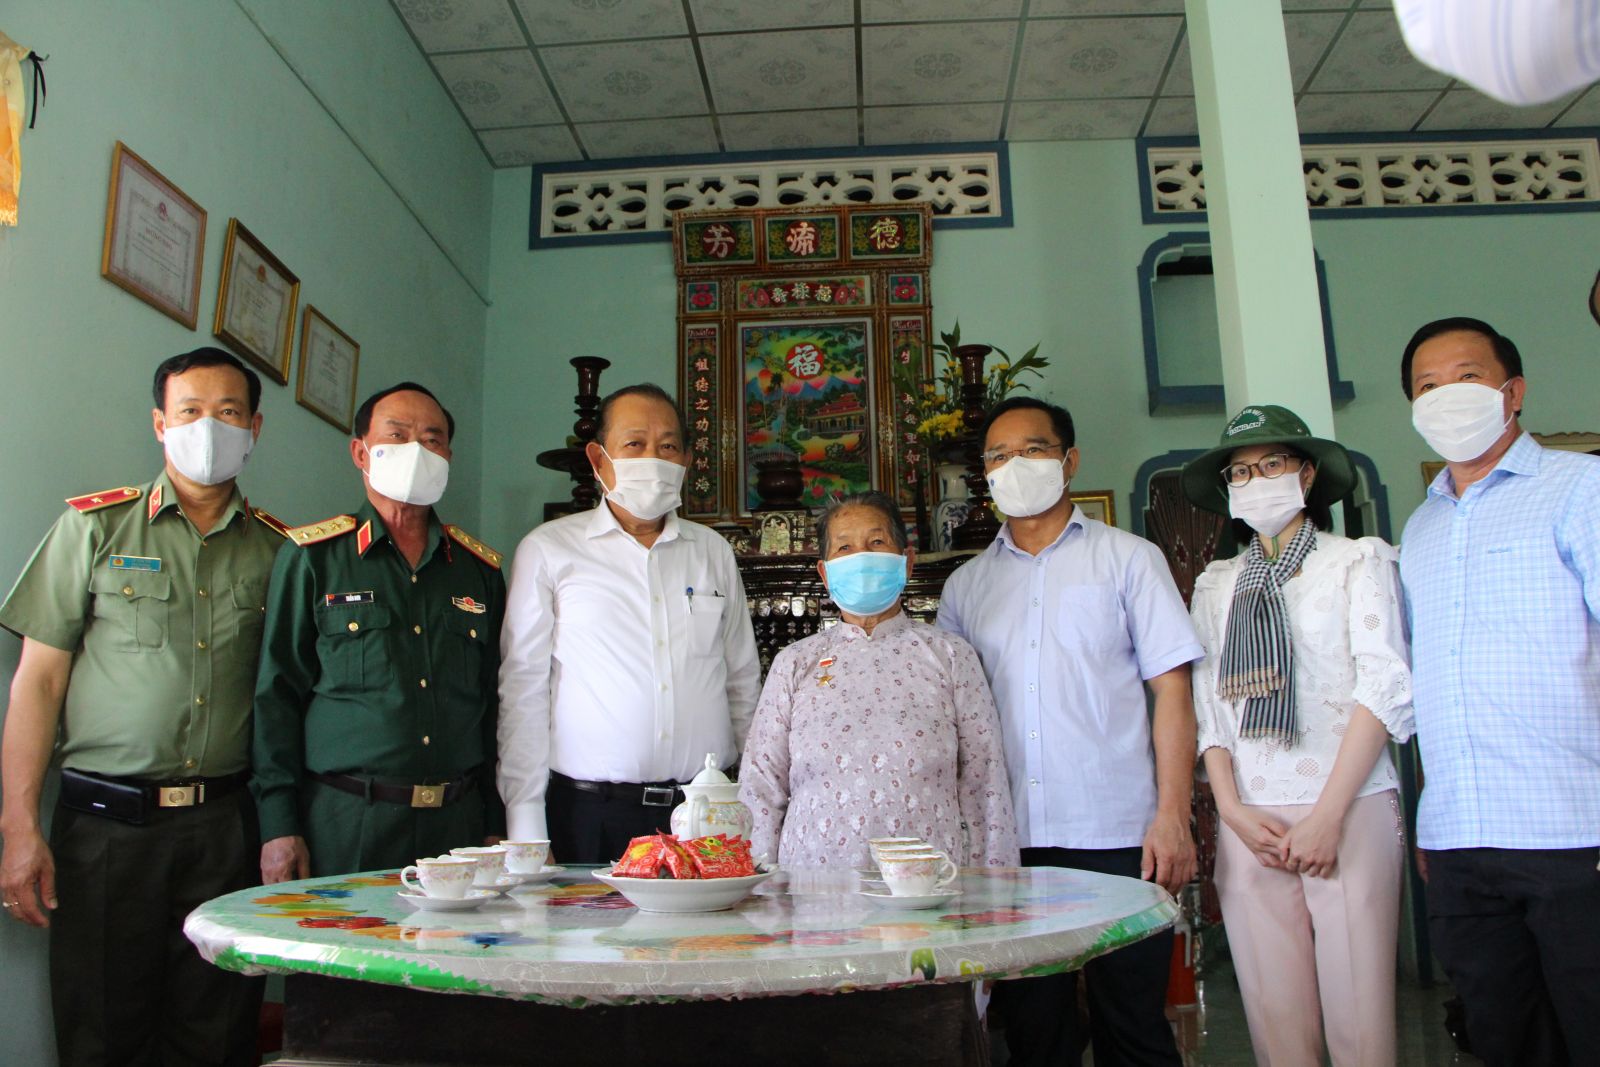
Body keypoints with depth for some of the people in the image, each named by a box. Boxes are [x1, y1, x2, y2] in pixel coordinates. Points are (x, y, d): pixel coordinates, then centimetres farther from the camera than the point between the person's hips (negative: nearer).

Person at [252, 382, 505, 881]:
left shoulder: (482, 569, 11)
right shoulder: (312, 557, 3)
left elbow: (497, 705, 12)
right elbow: (276, 695, 0)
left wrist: (497, 827, 8)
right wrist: (278, 824, -6)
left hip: (458, 823, 3)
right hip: (343, 823, -2)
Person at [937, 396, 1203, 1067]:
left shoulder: (1128, 558, 6)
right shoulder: (966, 585, 13)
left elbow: (1172, 690, 0)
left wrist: (1172, 816, -10)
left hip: (1117, 835, -3)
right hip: (1010, 842, 3)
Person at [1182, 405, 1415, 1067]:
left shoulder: (1359, 561, 6)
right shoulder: (1216, 586, 15)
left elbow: (1385, 688, -4)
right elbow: (1207, 707, 11)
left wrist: (1327, 815, -11)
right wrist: (1232, 809, -3)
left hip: (1349, 812, -2)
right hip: (1249, 822, 3)